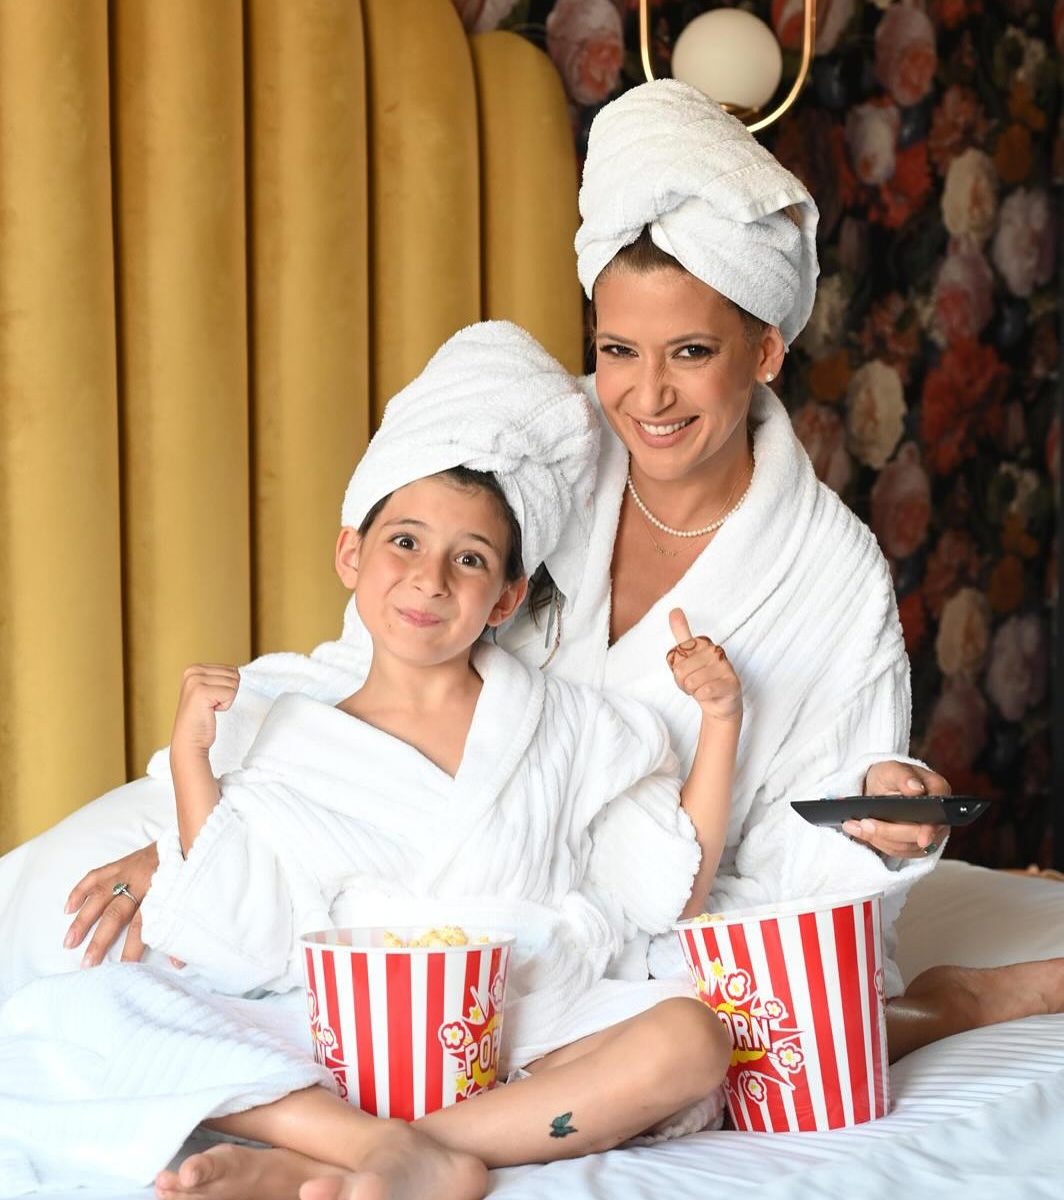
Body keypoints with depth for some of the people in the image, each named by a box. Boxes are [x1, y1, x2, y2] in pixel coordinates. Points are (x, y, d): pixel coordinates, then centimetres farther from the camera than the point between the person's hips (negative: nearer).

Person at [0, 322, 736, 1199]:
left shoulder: (569, 726, 14)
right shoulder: (293, 742, 12)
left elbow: (674, 889, 12)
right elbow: (246, 953, 4)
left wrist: (720, 722, 4)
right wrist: (192, 757, 2)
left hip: (528, 1038, 0)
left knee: (689, 1037, -32)